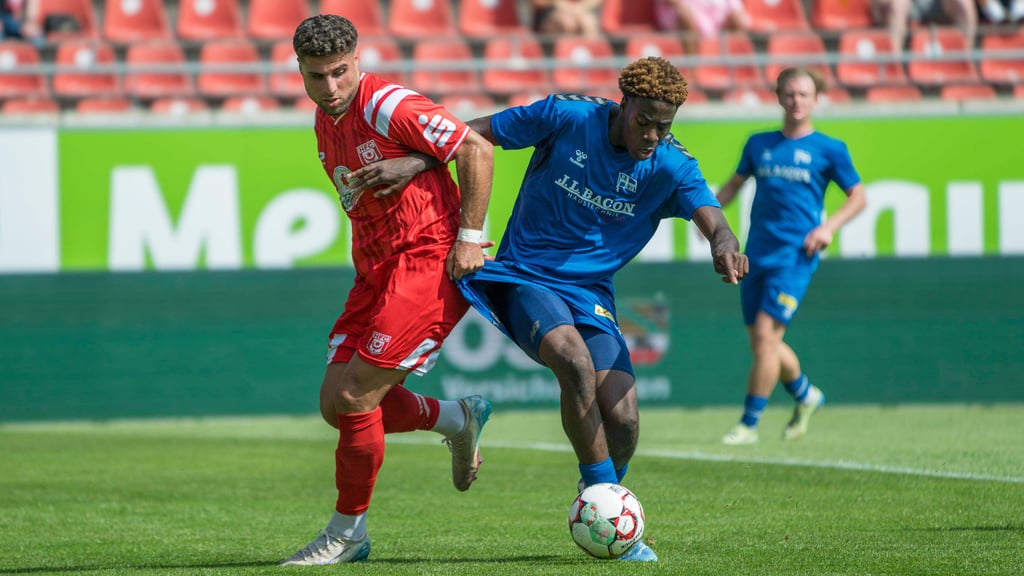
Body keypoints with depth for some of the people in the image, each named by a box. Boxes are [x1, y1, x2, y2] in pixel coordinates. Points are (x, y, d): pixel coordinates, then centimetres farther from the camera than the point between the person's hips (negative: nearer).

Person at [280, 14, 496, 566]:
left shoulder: (391, 107, -16)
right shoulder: (324, 121, 11)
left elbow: (477, 151, -15)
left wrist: (469, 237, -15)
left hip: (430, 262, -9)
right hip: (376, 270, 9)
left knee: (356, 398, -12)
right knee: (336, 403, 2)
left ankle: (347, 532, 4)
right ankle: (458, 418, 24)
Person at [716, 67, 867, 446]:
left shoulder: (828, 150, 1)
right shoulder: (759, 144, 12)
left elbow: (858, 197, 7)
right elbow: (736, 183, 24)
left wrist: (829, 226, -9)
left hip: (795, 255, -5)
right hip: (757, 255, 5)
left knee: (765, 334, -15)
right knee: (760, 341, 8)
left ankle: (749, 423, -9)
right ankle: (805, 394, 35)